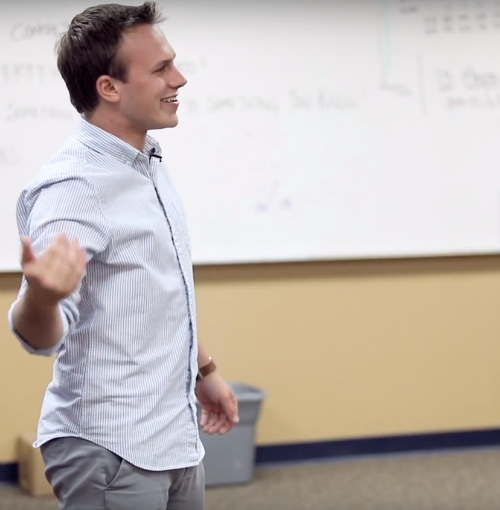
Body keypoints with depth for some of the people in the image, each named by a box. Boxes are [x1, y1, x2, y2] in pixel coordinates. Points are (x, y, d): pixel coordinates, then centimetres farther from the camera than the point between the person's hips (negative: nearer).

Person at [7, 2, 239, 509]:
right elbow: (41, 336, -28)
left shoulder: (148, 163, 8)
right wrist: (41, 295, -48)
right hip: (113, 453, -8)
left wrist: (204, 369, 26)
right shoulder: (71, 186, -20)